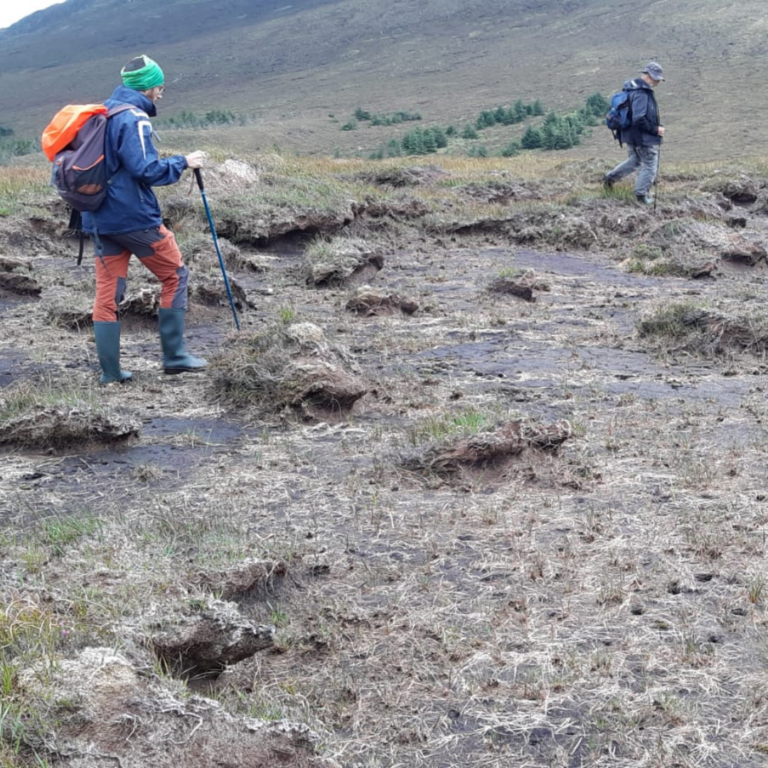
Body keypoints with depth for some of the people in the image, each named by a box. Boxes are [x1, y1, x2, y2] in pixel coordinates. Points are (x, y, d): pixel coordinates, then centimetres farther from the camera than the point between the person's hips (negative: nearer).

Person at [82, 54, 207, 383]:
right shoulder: (133, 118, -14)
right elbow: (145, 169, -22)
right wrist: (183, 162, -11)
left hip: (100, 219, 8)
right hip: (134, 217, -8)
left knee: (107, 292, 7)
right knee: (175, 276, 8)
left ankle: (110, 371, 8)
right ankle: (174, 356, 10)